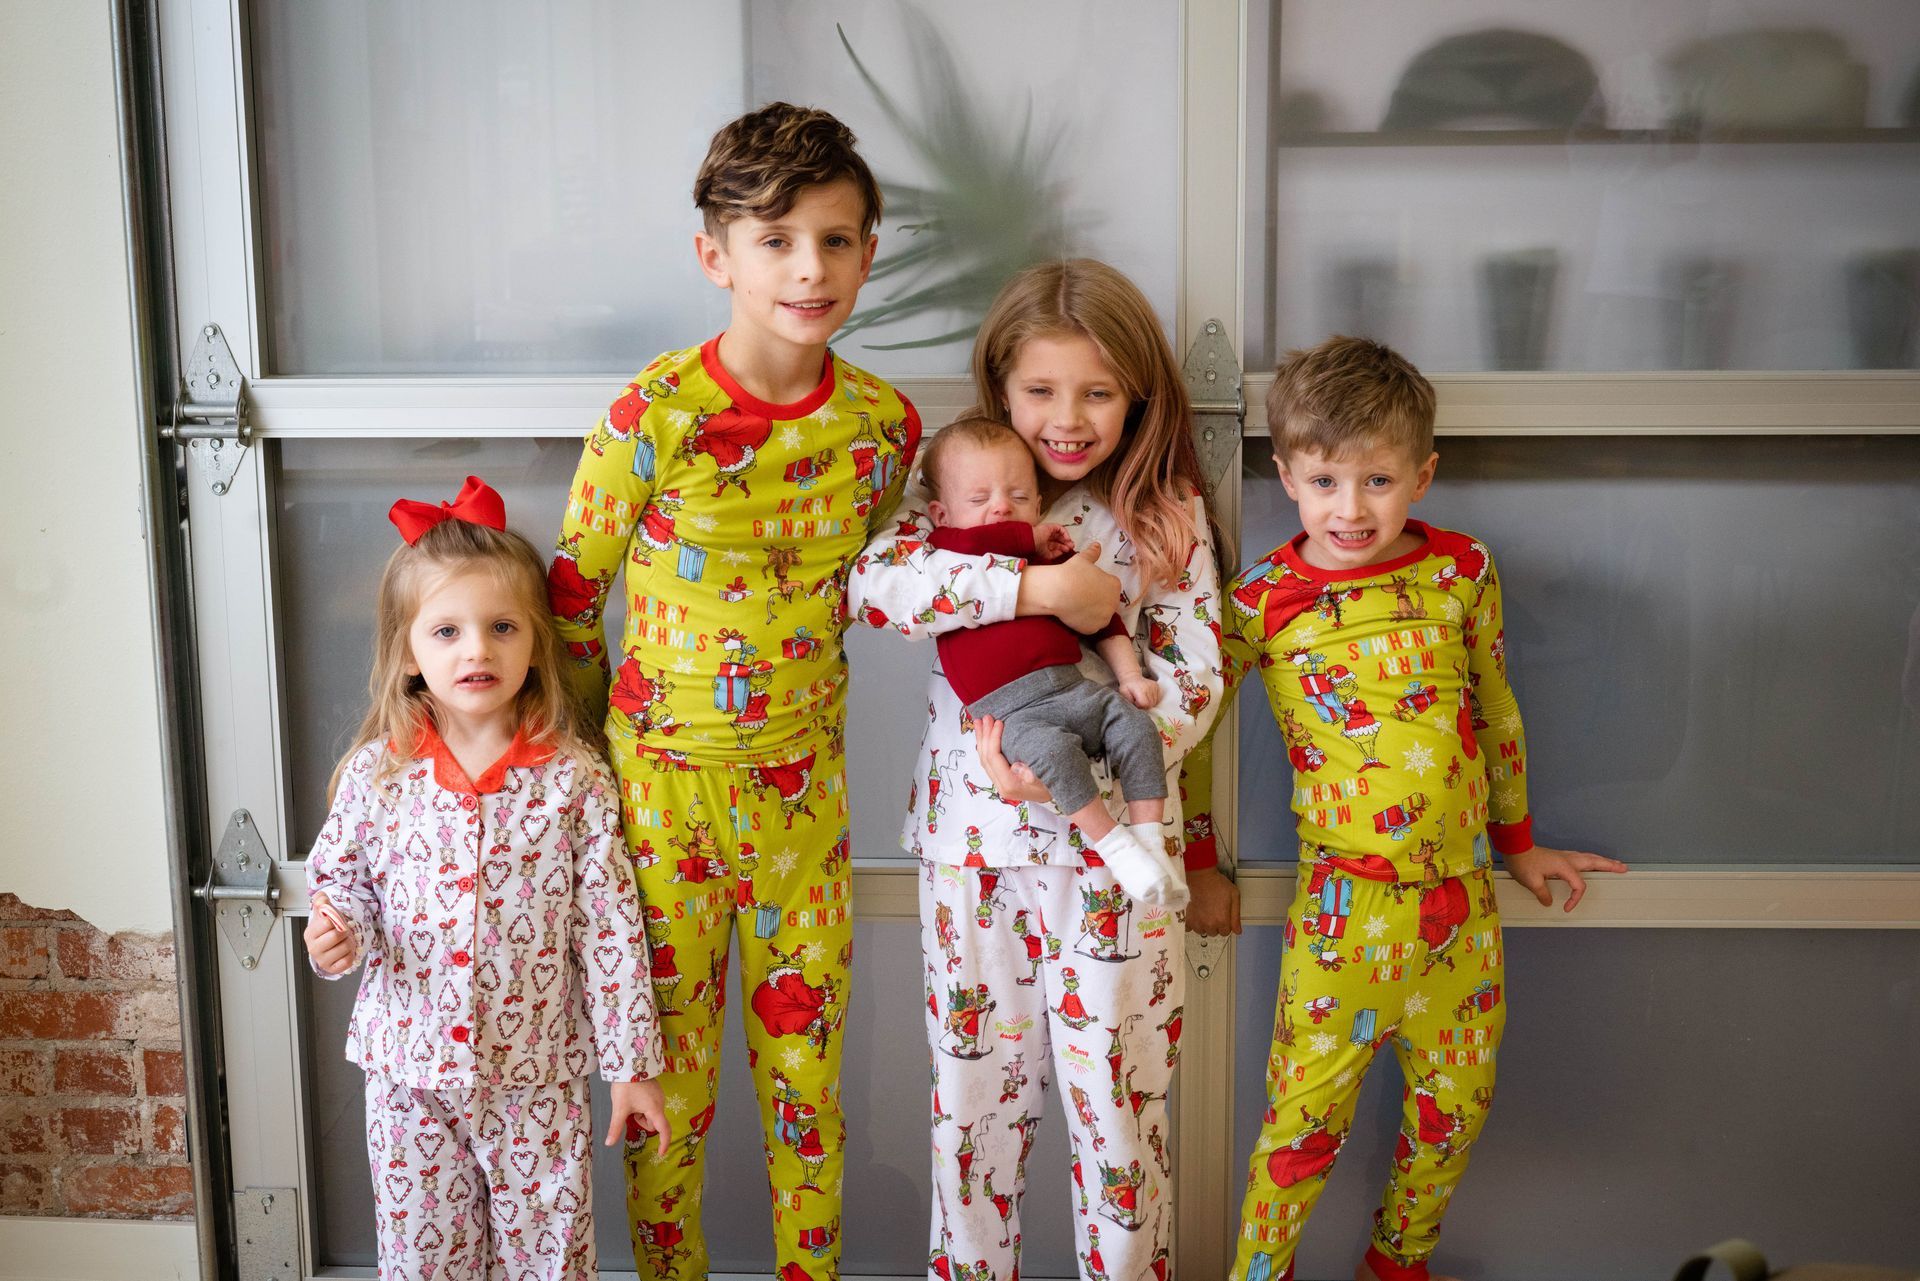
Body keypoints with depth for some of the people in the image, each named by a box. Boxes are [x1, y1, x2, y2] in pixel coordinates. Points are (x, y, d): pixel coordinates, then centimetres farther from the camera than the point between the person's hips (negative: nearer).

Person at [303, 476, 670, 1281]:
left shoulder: (572, 777, -9)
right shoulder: (377, 775, -4)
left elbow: (609, 923, -7)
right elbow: (339, 880, 9)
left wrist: (632, 1064, -5)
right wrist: (336, 933, -15)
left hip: (537, 1070, -1)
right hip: (409, 1066, 1)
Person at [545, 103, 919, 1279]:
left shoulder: (883, 422, -5)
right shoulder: (655, 417, -16)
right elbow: (572, 589, -5)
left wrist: (791, 686, 10)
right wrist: (597, 752, 3)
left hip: (804, 781, 3)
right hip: (665, 775, -3)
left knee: (806, 1063, 14)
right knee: (669, 1066, 11)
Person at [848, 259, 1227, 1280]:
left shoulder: (1168, 517, 0)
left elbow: (1194, 684, -5)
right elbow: (872, 582, -16)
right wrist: (1038, 587, -24)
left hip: (1110, 840, -1)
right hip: (971, 838, 2)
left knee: (1116, 1095, 7)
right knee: (975, 1090, 13)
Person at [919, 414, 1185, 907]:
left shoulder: (1055, 556, 21)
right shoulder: (946, 559, 7)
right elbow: (970, 541, -17)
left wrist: (1130, 675, 11)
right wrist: (1030, 536, -2)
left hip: (1072, 686, 5)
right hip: (1008, 710, -5)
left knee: (1136, 724, -16)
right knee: (1054, 748, -33)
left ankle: (1150, 839, -9)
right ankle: (1114, 845, -22)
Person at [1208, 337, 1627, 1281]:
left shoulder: (1463, 571, 0)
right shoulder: (1264, 598, -8)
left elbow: (1495, 707, 13)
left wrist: (1517, 840, 22)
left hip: (1463, 897, 4)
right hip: (1344, 906, -3)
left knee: (1457, 1104, 16)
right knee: (1306, 1115, 2)